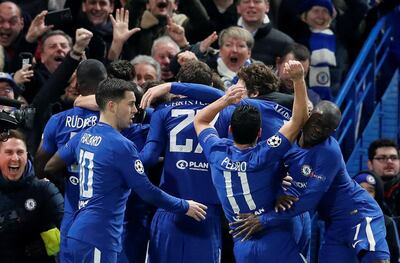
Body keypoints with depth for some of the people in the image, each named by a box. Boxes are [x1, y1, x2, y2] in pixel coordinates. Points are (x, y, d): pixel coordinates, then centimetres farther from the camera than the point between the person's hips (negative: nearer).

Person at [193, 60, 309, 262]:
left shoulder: (218, 154, -1)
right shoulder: (265, 156, -13)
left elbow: (199, 120, 19)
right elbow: (298, 120, -13)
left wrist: (225, 101, 2)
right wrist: (298, 80, -19)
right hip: (277, 245, -5)